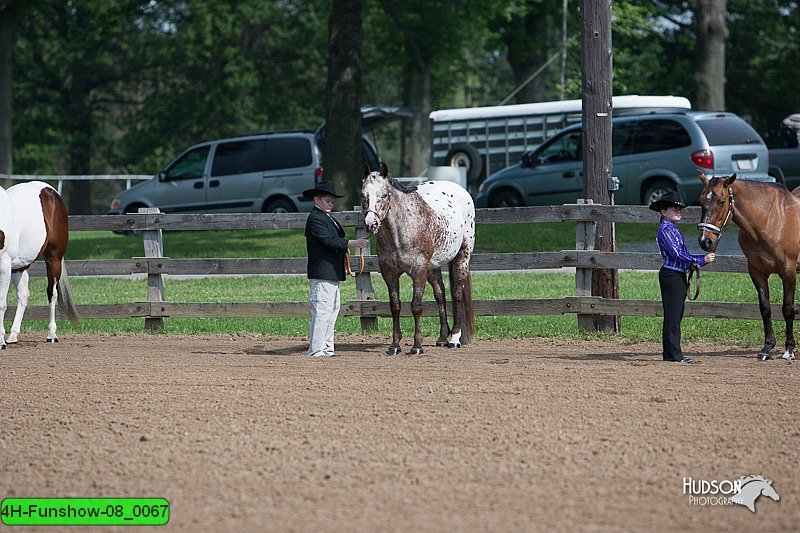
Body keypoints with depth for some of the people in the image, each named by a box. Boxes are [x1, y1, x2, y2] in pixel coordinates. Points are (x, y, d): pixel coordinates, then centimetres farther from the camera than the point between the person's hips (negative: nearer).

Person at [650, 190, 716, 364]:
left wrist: (692, 262, 4)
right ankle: (673, 354, -7)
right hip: (671, 276, -10)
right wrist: (700, 260, -20)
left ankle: (671, 353, 15)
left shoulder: (673, 229, 17)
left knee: (676, 316, 11)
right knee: (672, 316, -8)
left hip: (679, 276, 10)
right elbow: (676, 254, -21)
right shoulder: (666, 229, -13)